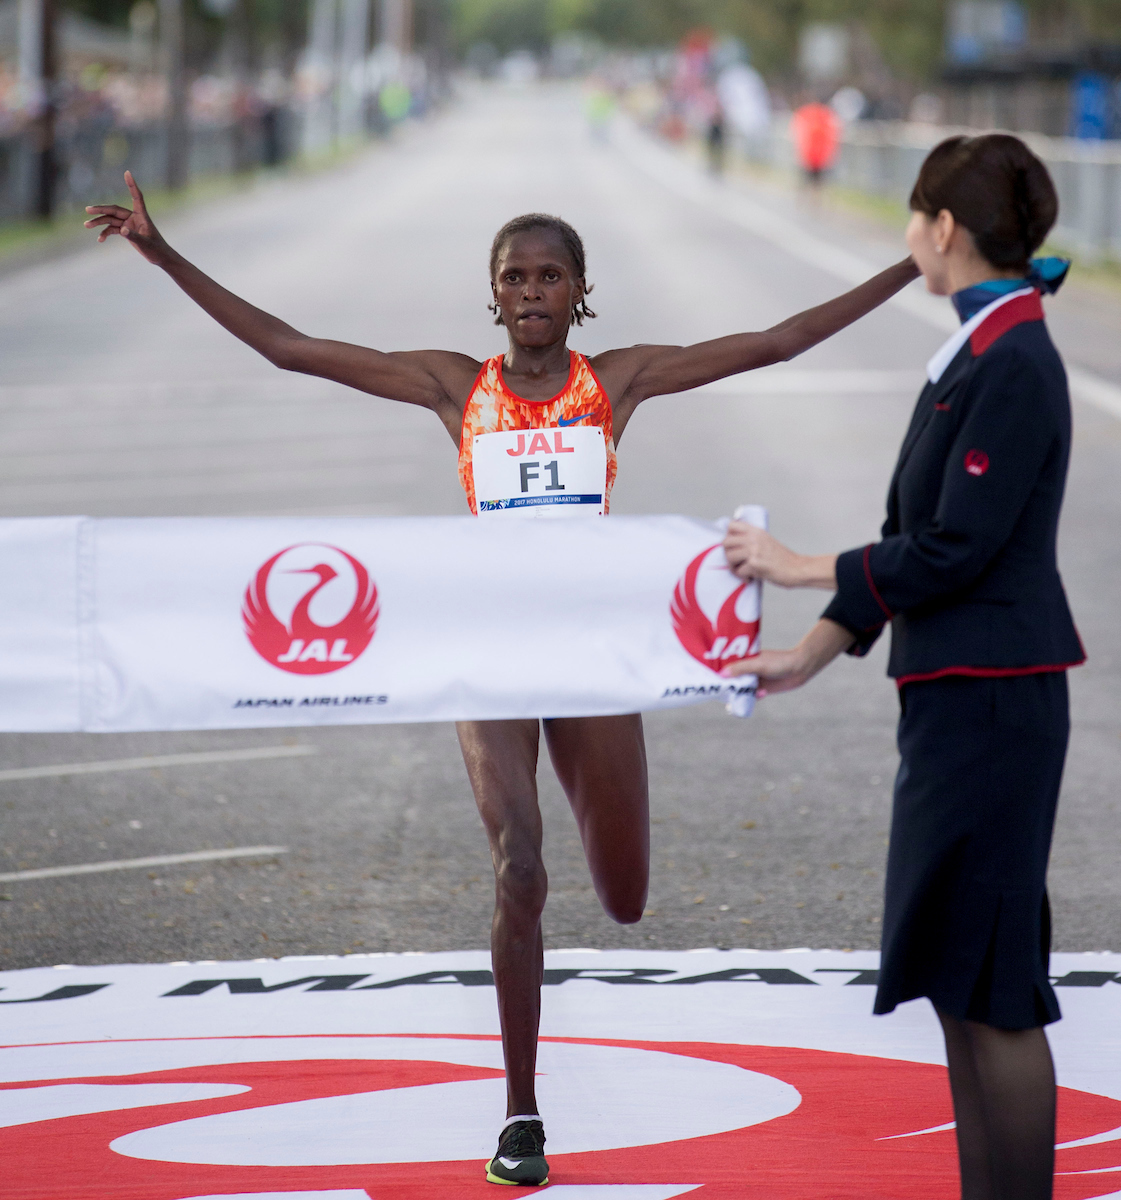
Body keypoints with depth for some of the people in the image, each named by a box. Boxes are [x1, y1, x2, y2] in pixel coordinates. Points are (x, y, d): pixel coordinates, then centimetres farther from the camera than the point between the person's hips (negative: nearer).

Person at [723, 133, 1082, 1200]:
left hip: (992, 701, -10)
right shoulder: (975, 354, 13)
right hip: (953, 695, 10)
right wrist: (812, 655, 20)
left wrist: (799, 569, -10)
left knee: (988, 986, -6)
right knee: (955, 976, 13)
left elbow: (954, 550, -20)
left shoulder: (1014, 366, -16)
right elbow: (915, 543, 18)